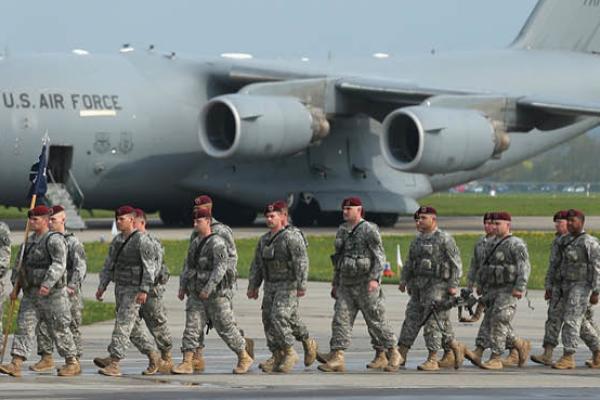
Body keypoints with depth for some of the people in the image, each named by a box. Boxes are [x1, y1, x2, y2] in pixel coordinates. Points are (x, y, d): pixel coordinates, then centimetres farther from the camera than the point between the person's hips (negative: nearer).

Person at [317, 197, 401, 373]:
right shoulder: (342, 231, 13)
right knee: (340, 320, -5)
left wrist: (375, 278, -25)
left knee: (376, 322, 0)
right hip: (346, 285, 7)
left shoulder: (369, 230, -9)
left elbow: (380, 257, -13)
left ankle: (394, 355, 14)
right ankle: (336, 359, -9)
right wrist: (335, 283, 20)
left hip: (366, 285, -7)